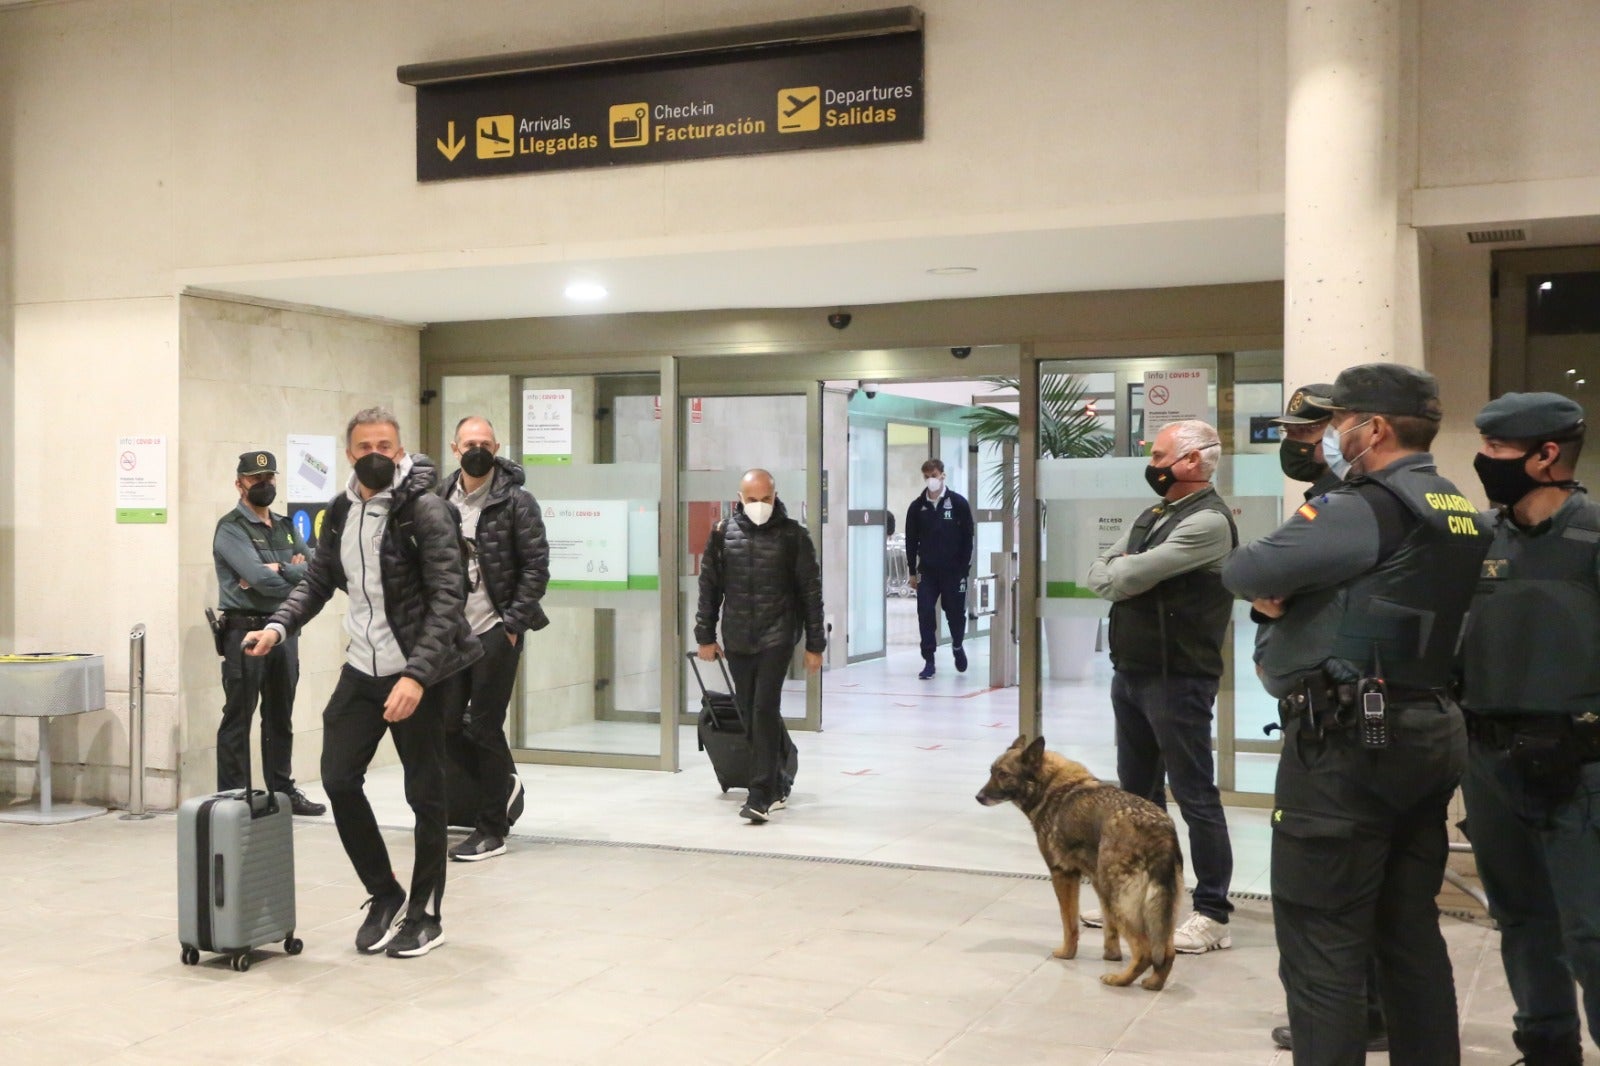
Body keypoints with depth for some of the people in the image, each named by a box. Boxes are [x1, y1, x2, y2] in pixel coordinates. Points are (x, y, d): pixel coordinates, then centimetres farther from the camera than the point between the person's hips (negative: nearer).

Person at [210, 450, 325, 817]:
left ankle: (282, 790, 22)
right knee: (238, 719, -2)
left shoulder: (286, 526, 16)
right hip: (246, 630, -7)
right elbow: (260, 578, -19)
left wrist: (279, 570, -13)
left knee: (280, 718, 14)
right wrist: (296, 572, -4)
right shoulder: (231, 528, -5)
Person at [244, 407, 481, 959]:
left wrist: (416, 675, -30)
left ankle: (425, 915, 21)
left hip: (421, 672, -6)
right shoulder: (340, 512, 6)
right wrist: (278, 626, -5)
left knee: (424, 793, 5)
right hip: (363, 668, 6)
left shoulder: (425, 510, -15)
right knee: (339, 780, 3)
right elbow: (318, 581, 14)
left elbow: (448, 599, -21)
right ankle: (383, 894, 23)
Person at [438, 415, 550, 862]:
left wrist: (513, 623, -13)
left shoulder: (516, 501, -7)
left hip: (496, 630, -5)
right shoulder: (441, 500, 7)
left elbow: (536, 566, -9)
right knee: (446, 723, 6)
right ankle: (502, 783, 32)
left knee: (486, 727, -1)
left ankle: (492, 829, 12)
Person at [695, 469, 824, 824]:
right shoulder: (723, 534, 4)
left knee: (764, 710, -12)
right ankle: (777, 784, 25)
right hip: (737, 641, 4)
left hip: (776, 637, -4)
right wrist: (705, 636, 9)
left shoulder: (793, 535, -3)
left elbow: (811, 592, 0)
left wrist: (814, 644, -1)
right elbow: (709, 586, 10)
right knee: (749, 714, 9)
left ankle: (761, 795, -8)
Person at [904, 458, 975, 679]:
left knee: (955, 612, 8)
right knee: (925, 614, -6)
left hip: (953, 570, -1)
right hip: (927, 570, 2)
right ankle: (928, 661, 1)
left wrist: (964, 568, -6)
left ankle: (957, 646, 37)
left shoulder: (958, 503, -4)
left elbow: (967, 537, -2)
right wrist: (912, 571, 5)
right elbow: (911, 541, 8)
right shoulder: (917, 507, 3)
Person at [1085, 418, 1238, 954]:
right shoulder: (1152, 516, 15)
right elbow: (1099, 574, 9)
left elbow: (1130, 576, -21)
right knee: (1137, 791, 17)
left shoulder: (1208, 520, -15)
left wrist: (1118, 572, 0)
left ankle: (1212, 914, 5)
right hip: (1130, 671, 9)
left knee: (1195, 796, -2)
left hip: (1177, 678, -9)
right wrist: (1124, 573, -10)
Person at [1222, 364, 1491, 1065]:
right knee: (1411, 934, 16)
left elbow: (1243, 572, -18)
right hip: (1427, 736, 9)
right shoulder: (1463, 515, 14)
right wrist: (1285, 599, -1)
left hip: (1347, 745, -9)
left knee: (1321, 947, -3)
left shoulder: (1364, 510, -15)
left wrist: (1280, 584, 5)